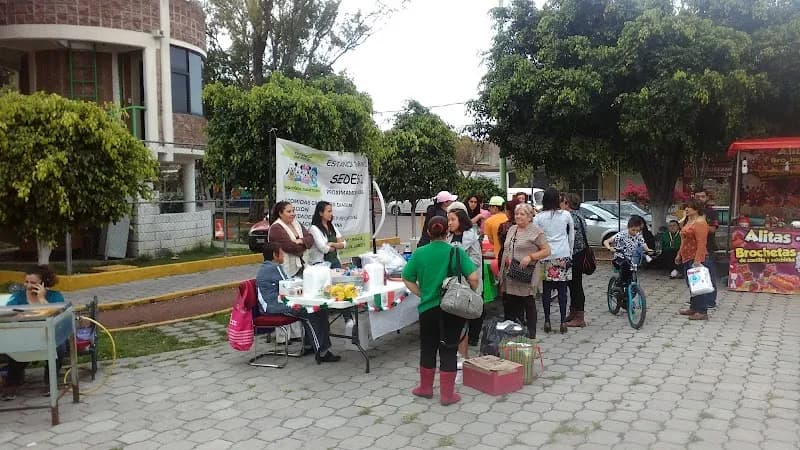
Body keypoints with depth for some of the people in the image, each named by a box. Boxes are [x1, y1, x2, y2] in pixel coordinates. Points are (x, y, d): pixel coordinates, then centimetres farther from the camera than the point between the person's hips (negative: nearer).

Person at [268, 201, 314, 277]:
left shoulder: (297, 224, 14)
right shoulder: (276, 228, -10)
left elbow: (310, 238, 7)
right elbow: (290, 247, -18)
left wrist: (301, 241, -14)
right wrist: (304, 246, -1)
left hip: (300, 266, 7)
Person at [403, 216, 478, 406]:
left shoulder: (419, 253, -4)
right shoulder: (457, 252, -8)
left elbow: (408, 280, 0)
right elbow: (473, 278, -15)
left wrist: (421, 294, 8)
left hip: (428, 308, 1)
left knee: (427, 348, 17)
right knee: (448, 350, 8)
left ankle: (426, 388, 32)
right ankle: (447, 394, 15)